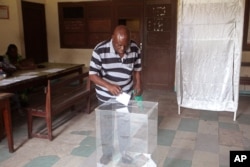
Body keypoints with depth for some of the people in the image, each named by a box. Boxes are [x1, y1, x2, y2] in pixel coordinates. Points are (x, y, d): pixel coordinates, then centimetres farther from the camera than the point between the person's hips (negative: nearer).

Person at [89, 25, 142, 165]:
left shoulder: (135, 49, -15)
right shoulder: (100, 50, -25)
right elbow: (92, 75, -21)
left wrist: (138, 85, -7)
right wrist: (108, 86, -34)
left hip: (126, 94, 2)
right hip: (106, 96, -2)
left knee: (126, 125, 15)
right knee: (106, 126, 14)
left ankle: (124, 151, 37)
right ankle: (107, 153, 36)